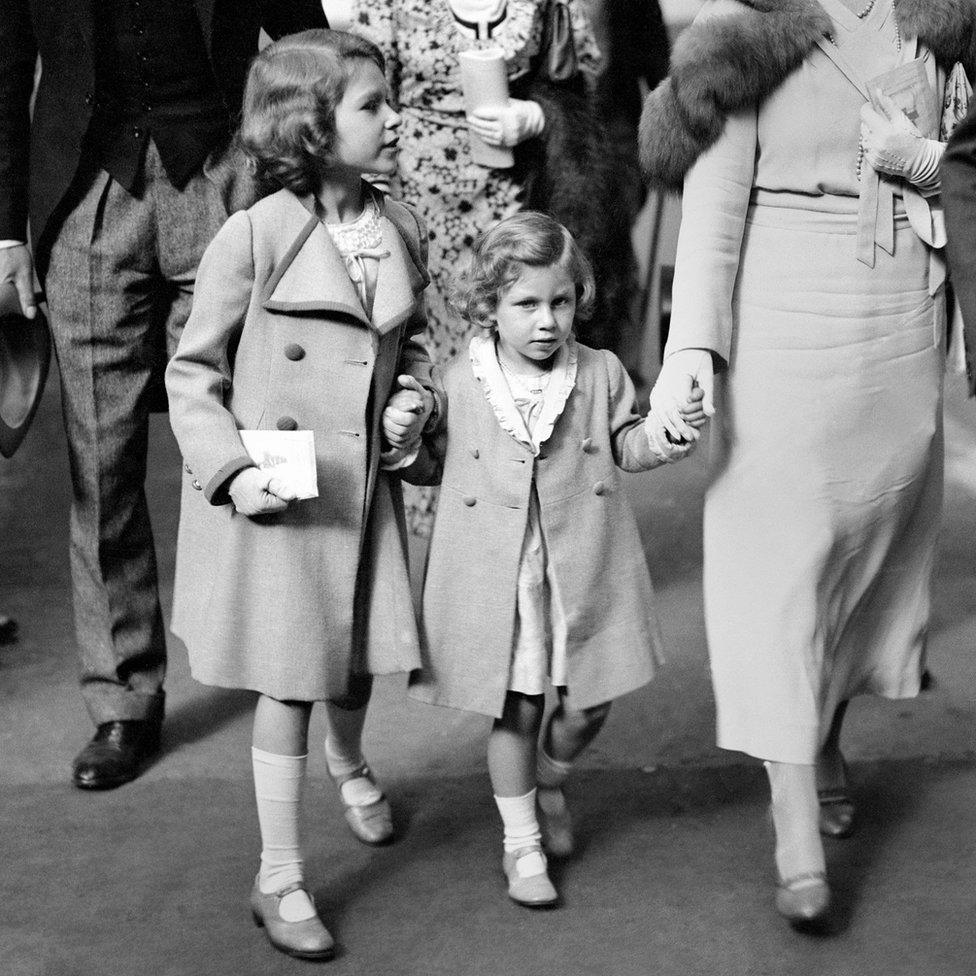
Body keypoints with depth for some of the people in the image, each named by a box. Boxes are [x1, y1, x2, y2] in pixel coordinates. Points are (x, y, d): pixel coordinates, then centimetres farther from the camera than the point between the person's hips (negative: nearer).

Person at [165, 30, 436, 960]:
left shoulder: (401, 229, 2)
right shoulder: (253, 237, -15)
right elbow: (192, 374, -9)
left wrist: (418, 393, -1)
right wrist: (234, 470, -20)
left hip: (363, 488, 5)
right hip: (272, 498, -5)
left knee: (358, 657, 19)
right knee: (289, 682, 1)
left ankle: (348, 764, 54)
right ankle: (279, 879, 15)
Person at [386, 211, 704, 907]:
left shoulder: (601, 373, 1)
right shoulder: (458, 383, -1)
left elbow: (627, 447, 11)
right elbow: (432, 464, 11)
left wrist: (665, 432, -9)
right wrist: (401, 434, -9)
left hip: (585, 573, 2)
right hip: (496, 580, -1)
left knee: (589, 704, 8)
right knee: (516, 711, 7)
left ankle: (550, 784, 41)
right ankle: (521, 844, 23)